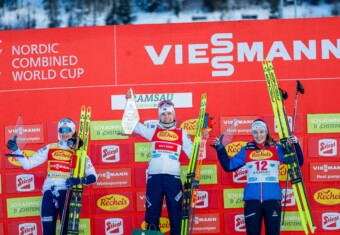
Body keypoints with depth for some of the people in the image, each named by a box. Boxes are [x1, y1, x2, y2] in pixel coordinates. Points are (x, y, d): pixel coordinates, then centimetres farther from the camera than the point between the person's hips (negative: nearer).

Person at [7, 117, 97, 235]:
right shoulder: (49, 148, 9)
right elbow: (27, 164, 7)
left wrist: (79, 180, -16)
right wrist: (15, 149, -5)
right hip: (49, 193, 1)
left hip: (67, 194, -1)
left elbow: (93, 176, 2)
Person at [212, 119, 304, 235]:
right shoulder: (246, 150, 10)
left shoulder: (277, 148, 6)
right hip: (252, 198, 1)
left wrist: (295, 145, -14)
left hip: (272, 197, -1)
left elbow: (298, 162, 0)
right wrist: (220, 149, 4)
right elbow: (228, 166, 11)